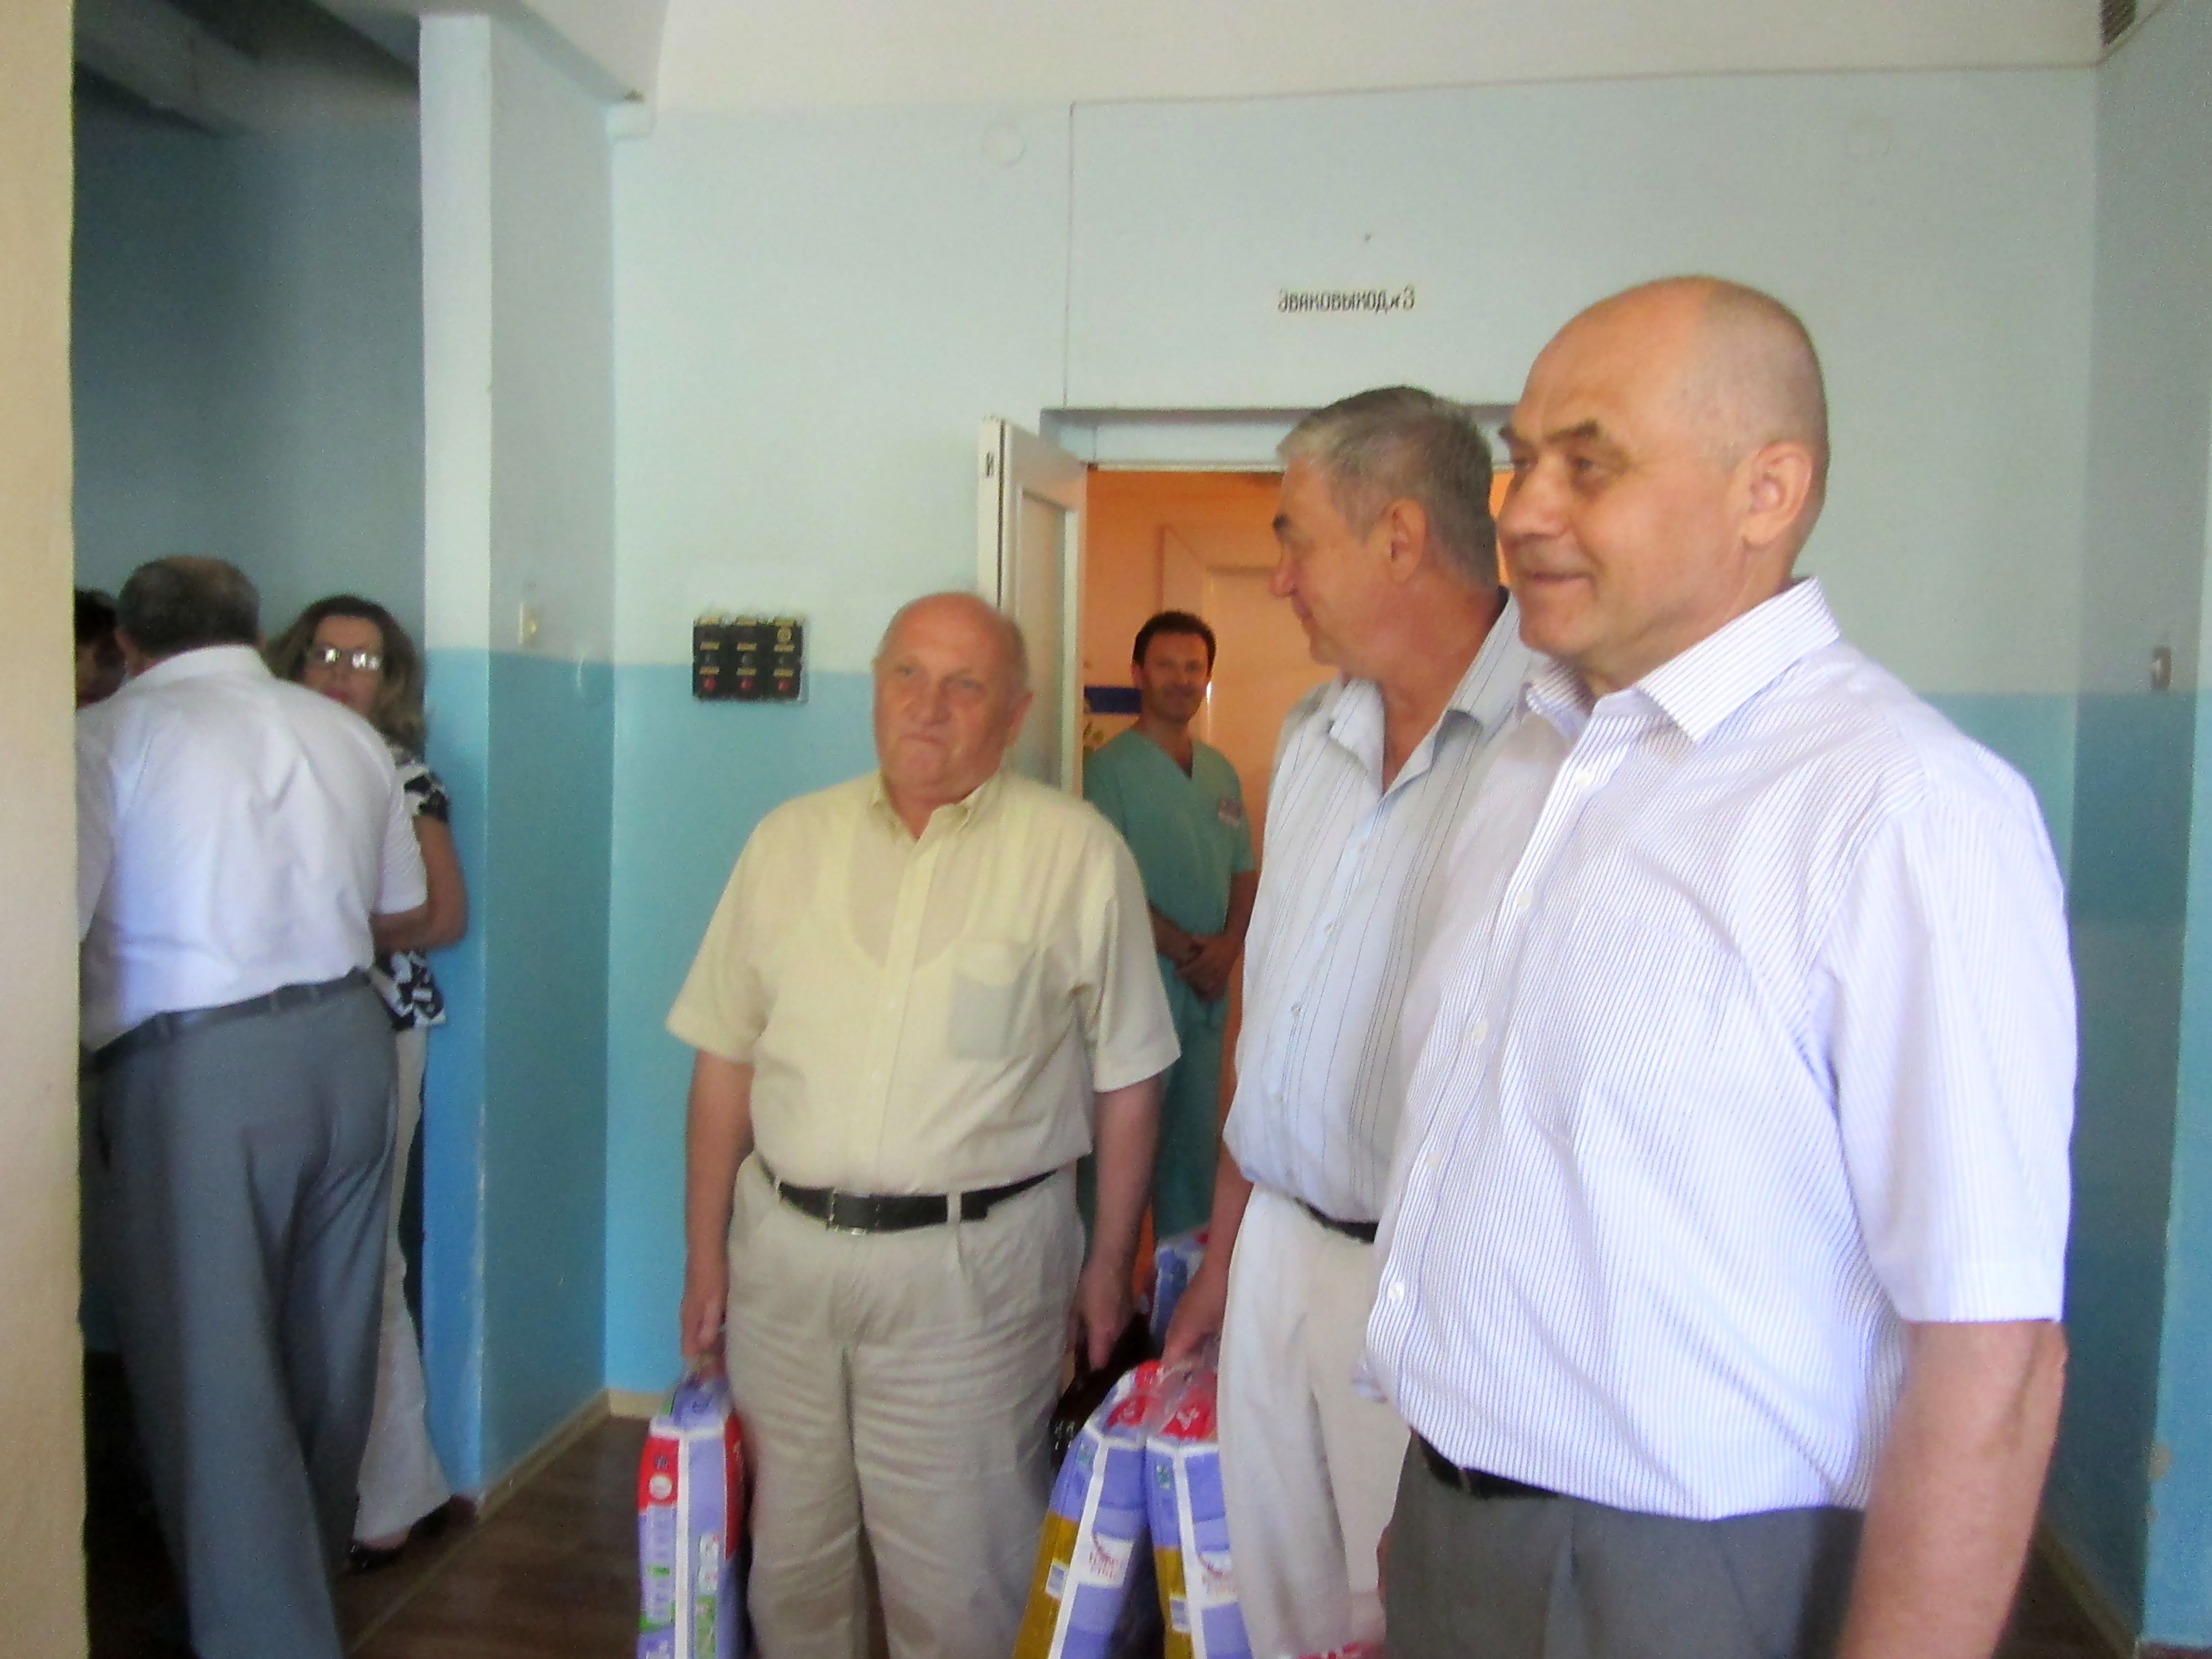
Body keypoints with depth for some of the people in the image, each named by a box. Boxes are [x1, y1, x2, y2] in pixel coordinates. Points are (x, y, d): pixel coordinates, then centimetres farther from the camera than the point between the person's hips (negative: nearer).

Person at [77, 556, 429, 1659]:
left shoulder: (109, 736, -7)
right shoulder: (345, 732, 8)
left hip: (197, 1068, -6)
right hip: (349, 1042, 6)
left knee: (214, 1369, 5)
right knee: (328, 1341, 20)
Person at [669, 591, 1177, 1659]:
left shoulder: (1076, 852, -5)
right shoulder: (792, 839, 6)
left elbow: (1126, 1079, 0)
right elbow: (726, 1061, 8)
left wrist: (1110, 1264, 2)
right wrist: (705, 1254, 7)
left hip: (971, 1263, -3)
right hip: (783, 1247, 4)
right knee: (790, 1552, 19)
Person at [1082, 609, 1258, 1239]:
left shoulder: (1220, 772, 14)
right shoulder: (1112, 766, -6)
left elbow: (1245, 870, 13)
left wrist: (1228, 944, -4)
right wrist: (1183, 949, -13)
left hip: (1209, 991, 6)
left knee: (1196, 1138, 13)